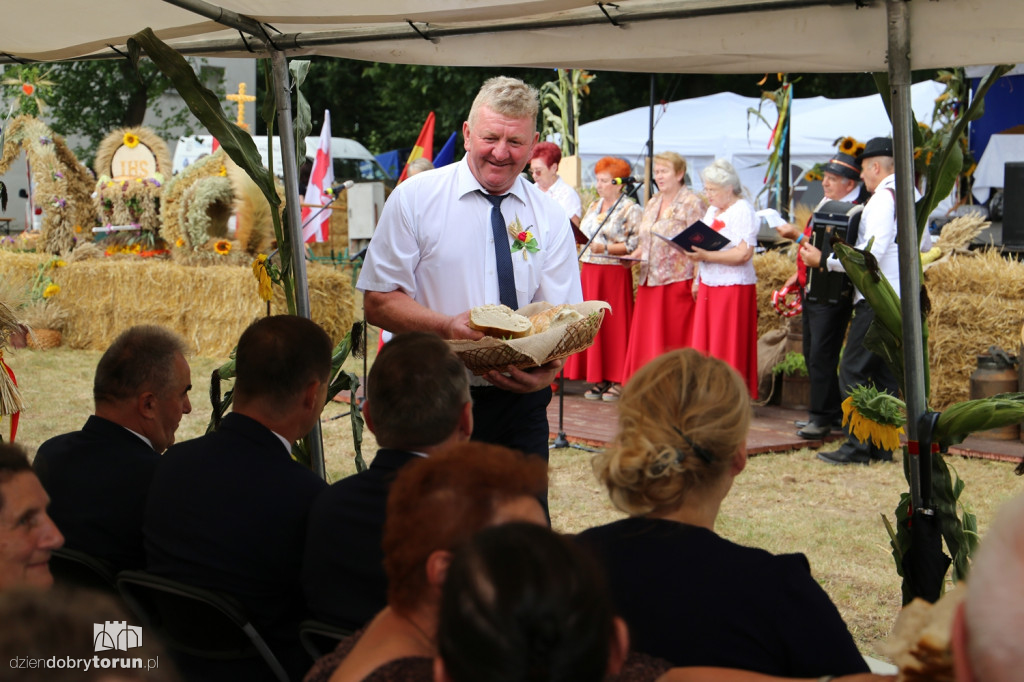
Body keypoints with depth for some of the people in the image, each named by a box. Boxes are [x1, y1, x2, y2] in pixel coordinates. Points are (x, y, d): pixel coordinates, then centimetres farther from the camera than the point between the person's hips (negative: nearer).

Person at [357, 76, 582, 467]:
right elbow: (378, 302, -4)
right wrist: (447, 326, -22)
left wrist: (548, 369, -23)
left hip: (519, 402, 2)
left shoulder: (551, 219, 5)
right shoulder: (414, 199, -2)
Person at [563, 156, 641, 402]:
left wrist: (606, 248, -17)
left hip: (615, 273, -7)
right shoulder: (594, 206, 18)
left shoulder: (630, 210, -5)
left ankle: (617, 381, 2)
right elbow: (583, 235, 25)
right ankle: (598, 379, 11)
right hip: (589, 270, 7)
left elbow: (635, 244, -12)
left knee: (614, 324, -4)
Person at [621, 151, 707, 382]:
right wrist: (633, 256, 6)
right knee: (646, 337, 6)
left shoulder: (692, 204, -6)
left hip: (678, 282, -7)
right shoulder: (652, 204, 17)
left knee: (673, 338, -5)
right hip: (649, 281, 8)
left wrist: (697, 281, -19)